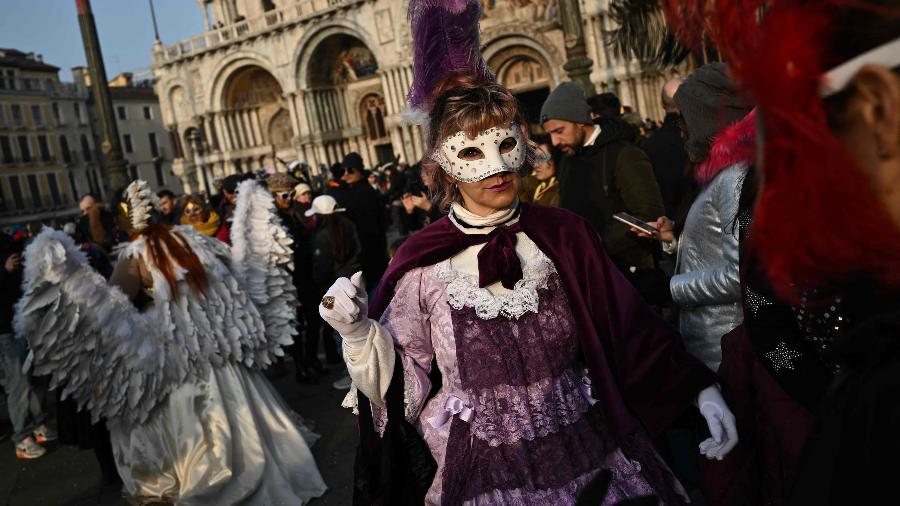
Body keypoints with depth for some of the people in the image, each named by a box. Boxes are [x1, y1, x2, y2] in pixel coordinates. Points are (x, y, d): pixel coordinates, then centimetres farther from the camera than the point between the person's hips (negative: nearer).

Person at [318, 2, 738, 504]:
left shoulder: (563, 234, -8)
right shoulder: (422, 262, -11)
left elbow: (629, 326, -4)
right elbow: (406, 389, -6)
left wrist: (699, 387, -12)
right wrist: (359, 334, -22)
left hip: (585, 451, 2)